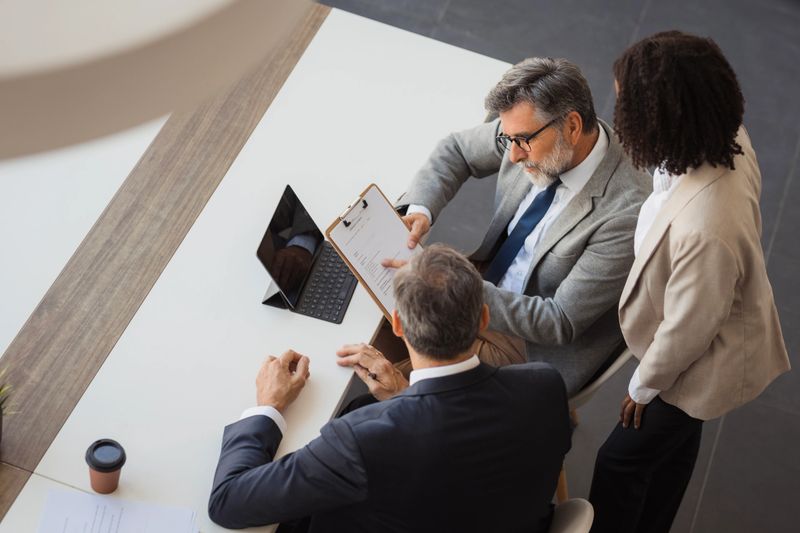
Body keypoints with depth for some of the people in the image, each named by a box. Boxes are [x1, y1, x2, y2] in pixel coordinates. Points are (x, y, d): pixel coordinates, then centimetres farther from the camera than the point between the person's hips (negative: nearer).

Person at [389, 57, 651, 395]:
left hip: (539, 348, -6)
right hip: (485, 291, 7)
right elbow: (456, 150, 8)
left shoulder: (626, 212, -31)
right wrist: (420, 209, -13)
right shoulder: (530, 130, -13)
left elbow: (561, 322, -27)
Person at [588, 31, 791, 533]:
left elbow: (687, 330, -29)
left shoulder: (704, 230, -46)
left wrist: (644, 387, -9)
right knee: (674, 444, 31)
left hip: (706, 366, -8)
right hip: (730, 331, 8)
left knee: (620, 462, 16)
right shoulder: (729, 139, -21)